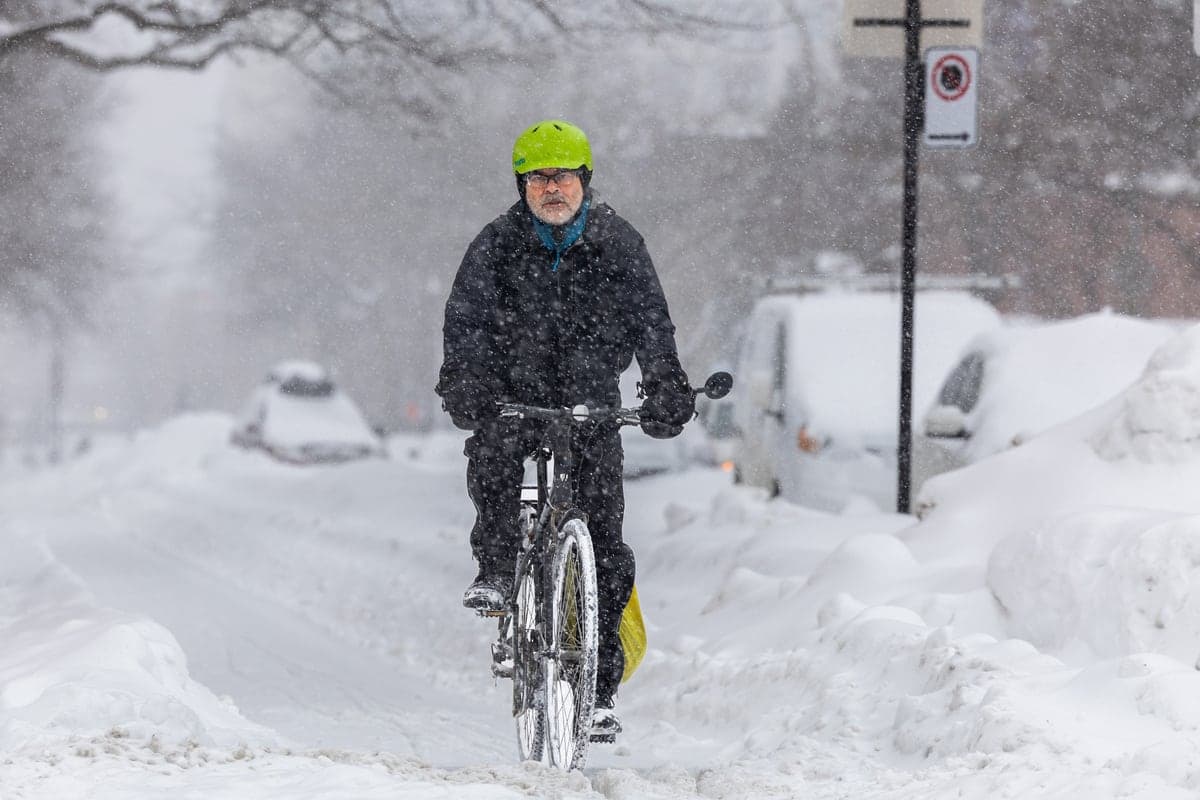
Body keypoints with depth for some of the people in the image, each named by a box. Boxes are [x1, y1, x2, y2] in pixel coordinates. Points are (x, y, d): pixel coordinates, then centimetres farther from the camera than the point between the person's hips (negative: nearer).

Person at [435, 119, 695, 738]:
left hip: (591, 403, 0)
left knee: (605, 547, -6)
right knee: (492, 452, -37)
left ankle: (600, 687, 0)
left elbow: (652, 321, -7)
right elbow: (465, 319, -12)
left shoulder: (618, 244, -3)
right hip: (513, 392, 0)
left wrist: (666, 387, -23)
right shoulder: (496, 245, -4)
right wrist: (461, 381, -30)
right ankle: (497, 568, -17)